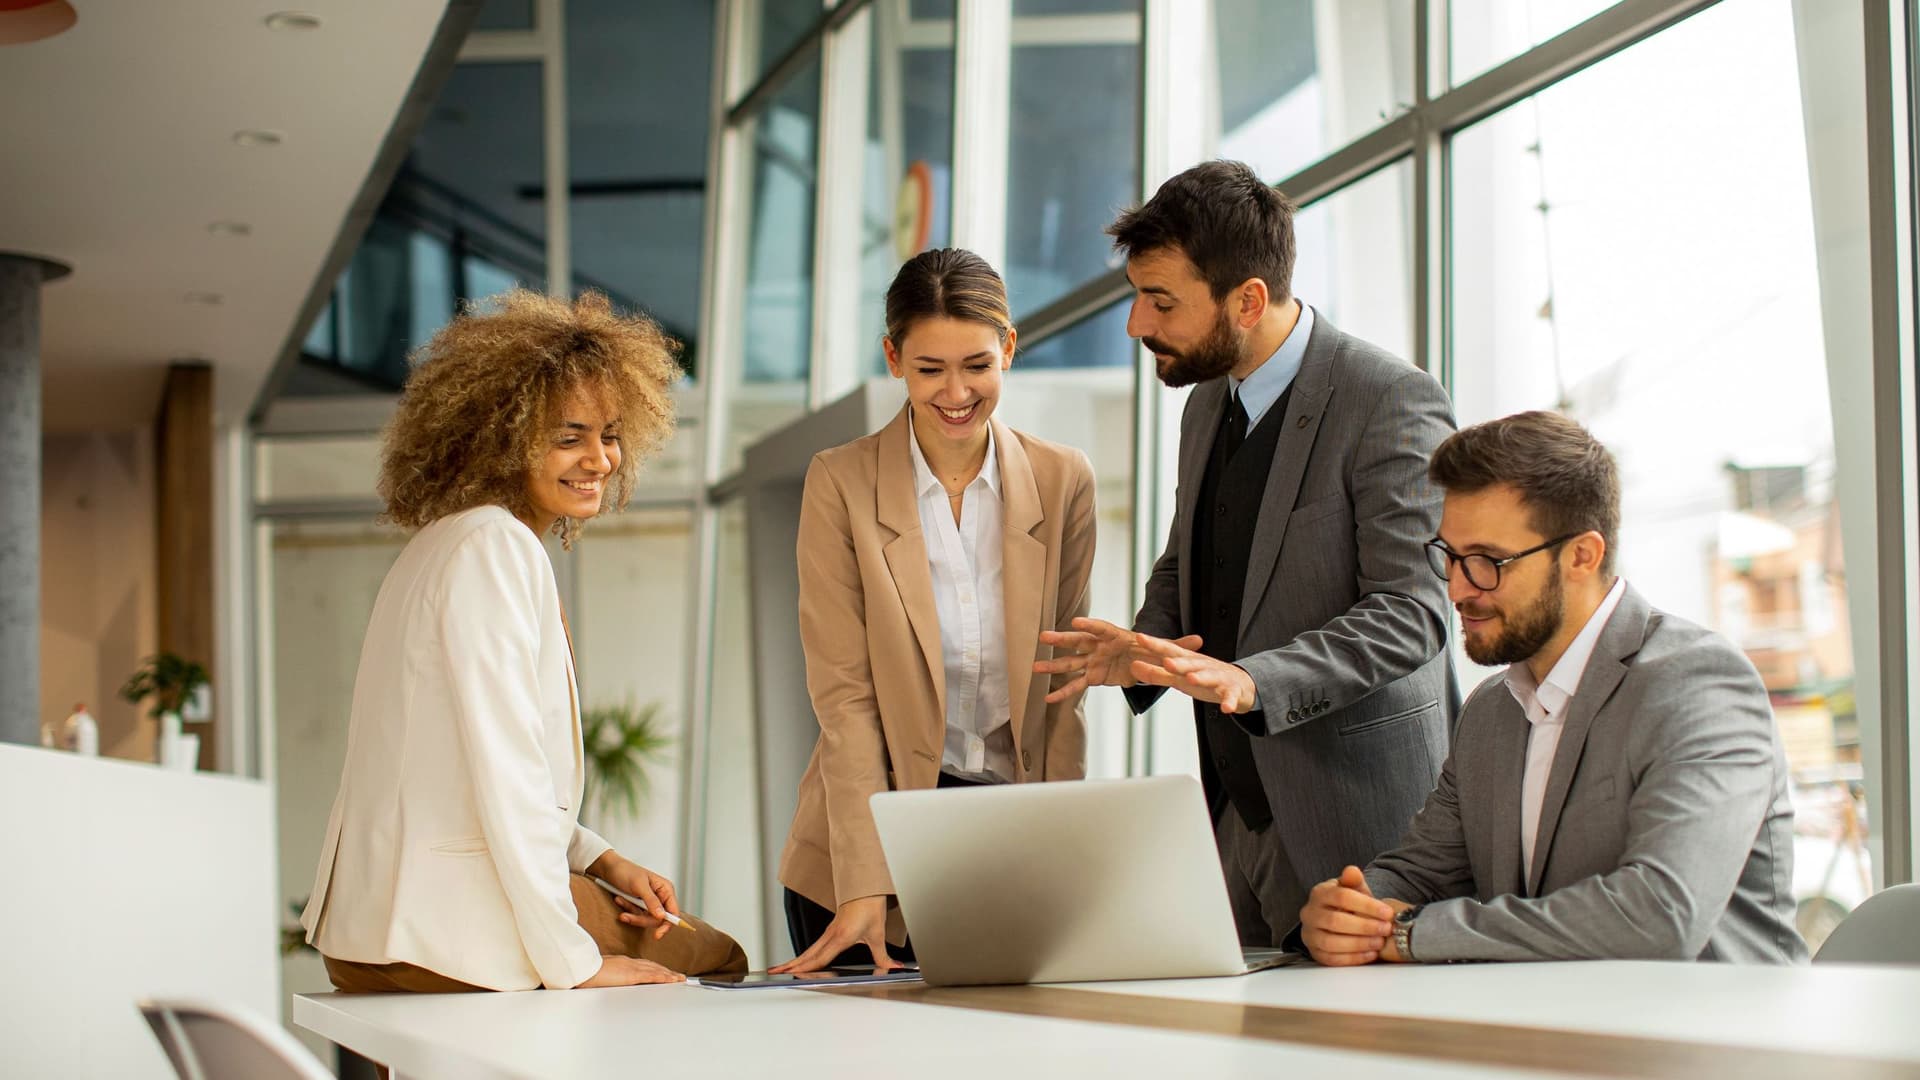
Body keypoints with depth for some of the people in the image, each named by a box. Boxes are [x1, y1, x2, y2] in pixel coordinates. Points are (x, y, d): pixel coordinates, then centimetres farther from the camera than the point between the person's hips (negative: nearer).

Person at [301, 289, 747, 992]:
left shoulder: (455, 541, 16)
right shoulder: (494, 546, -15)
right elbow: (506, 770, -21)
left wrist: (600, 861, 10)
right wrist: (571, 962, -18)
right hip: (450, 932, -10)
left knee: (716, 954, 17)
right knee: (714, 960, 4)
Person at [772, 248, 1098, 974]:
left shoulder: (1062, 480, 2)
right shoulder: (841, 482, -5)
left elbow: (1064, 682, 4)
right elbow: (843, 691, -9)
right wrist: (865, 881, -17)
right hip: (878, 828, -2)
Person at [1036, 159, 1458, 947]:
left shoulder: (1393, 402, -13)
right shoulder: (1208, 405, 13)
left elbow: (1410, 609, -19)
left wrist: (1252, 681, -31)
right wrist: (1144, 649, 2)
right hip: (1238, 809, 7)